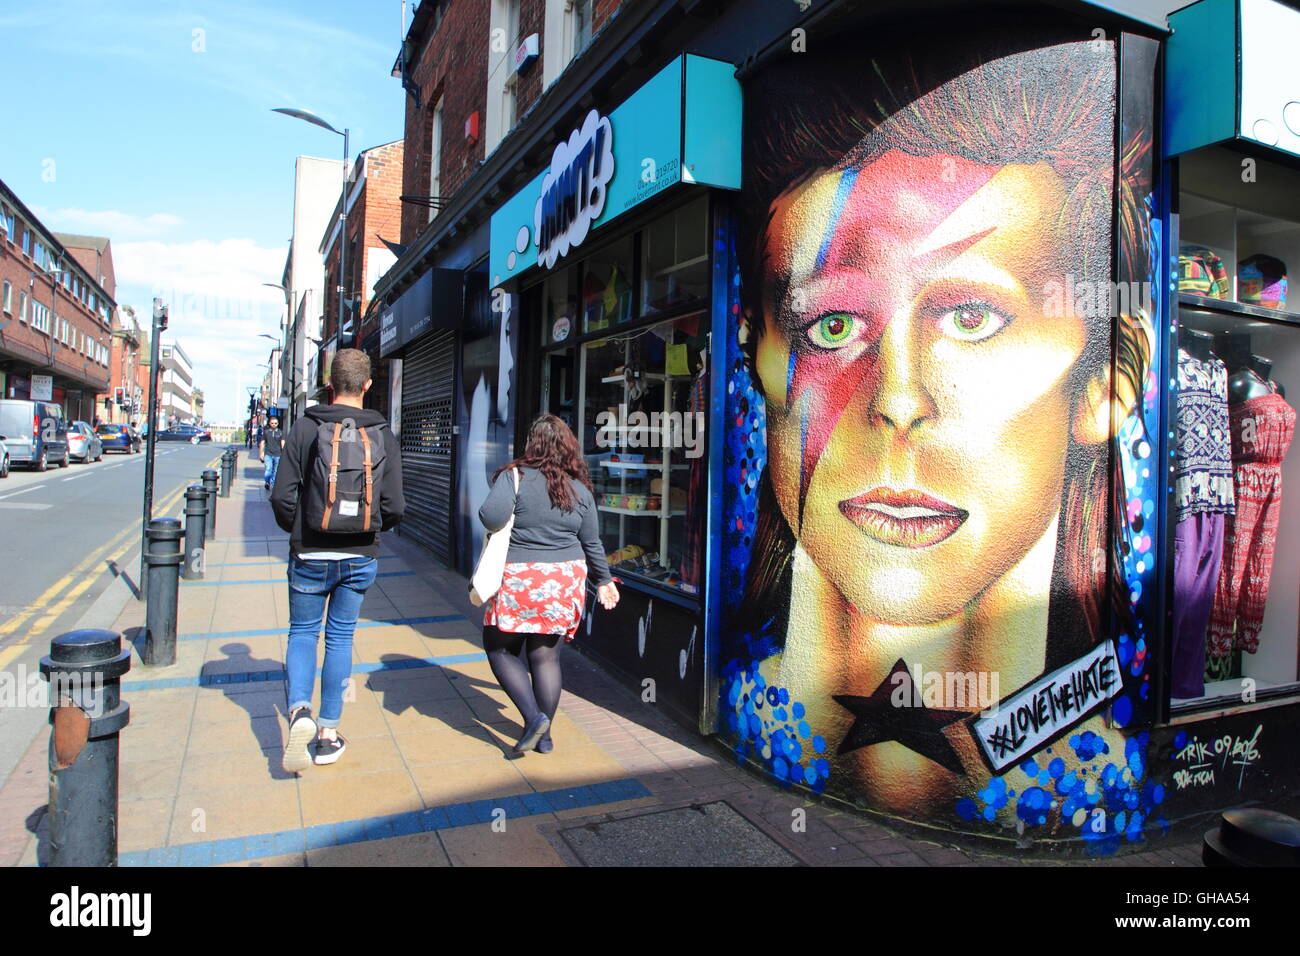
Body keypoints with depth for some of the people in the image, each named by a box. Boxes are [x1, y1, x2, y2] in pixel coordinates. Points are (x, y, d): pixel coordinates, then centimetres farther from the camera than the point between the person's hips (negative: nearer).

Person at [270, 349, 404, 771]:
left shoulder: (305, 427, -8)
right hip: (360, 558, 2)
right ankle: (328, 733, 19)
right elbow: (394, 506, -5)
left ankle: (299, 710, -7)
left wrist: (296, 530, 10)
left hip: (310, 556, -2)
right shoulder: (383, 435, -3)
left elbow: (283, 496, -10)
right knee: (340, 636, 13)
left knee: (302, 632, 15)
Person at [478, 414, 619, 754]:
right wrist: (603, 580, 24)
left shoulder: (515, 477, -9)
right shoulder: (580, 489, 4)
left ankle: (533, 717, 0)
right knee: (546, 656, 12)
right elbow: (592, 543, 10)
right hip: (564, 582, 4)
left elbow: (492, 516, -24)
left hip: (518, 581, -4)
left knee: (501, 649, 14)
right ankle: (544, 734, 19)